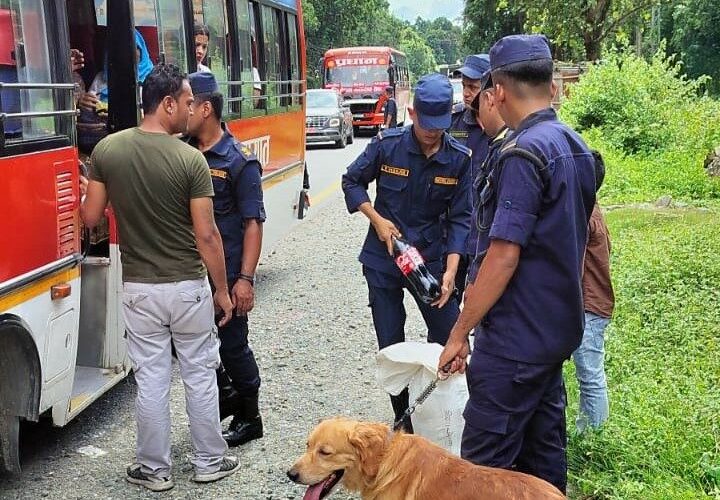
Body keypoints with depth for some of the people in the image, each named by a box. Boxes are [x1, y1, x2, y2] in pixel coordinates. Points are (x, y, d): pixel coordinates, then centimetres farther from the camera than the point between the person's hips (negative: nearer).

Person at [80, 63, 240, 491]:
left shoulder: (107, 149, -5)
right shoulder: (190, 159, -14)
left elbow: (91, 217, 1)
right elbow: (206, 235, -12)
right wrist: (222, 290, -1)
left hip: (139, 287, 2)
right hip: (188, 286, -2)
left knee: (151, 380, 11)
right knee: (200, 375, 13)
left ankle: (155, 470, 22)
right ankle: (210, 462, 25)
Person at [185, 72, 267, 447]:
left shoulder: (239, 161, -11)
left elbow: (253, 223, -13)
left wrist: (246, 279, -18)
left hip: (226, 274, -6)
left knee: (232, 345, 5)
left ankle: (249, 417, 23)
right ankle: (229, 395, 38)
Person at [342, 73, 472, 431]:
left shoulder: (459, 159, -9)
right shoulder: (387, 145, -11)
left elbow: (460, 218, -7)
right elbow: (352, 181, 3)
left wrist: (450, 270, -17)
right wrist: (378, 220, -11)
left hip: (432, 257, 1)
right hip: (383, 259, 0)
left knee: (449, 338, 2)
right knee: (391, 344, 7)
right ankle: (404, 417, 22)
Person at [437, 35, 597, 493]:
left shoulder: (524, 154, -19)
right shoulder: (578, 149, 9)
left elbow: (504, 255, -23)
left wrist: (460, 332, -16)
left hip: (516, 337, -9)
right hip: (558, 329, 9)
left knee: (486, 460, -1)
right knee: (544, 447, 18)